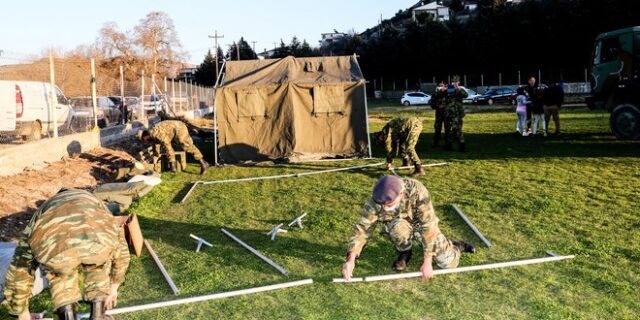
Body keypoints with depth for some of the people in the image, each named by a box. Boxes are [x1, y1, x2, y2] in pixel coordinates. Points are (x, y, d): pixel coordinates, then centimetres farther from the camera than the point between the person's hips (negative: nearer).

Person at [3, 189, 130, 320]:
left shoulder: (41, 215, 43)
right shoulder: (94, 203, 45)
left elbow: (19, 267, 47)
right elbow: (121, 249, 51)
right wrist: (113, 287, 65)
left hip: (57, 248, 0)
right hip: (98, 242, 1)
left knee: (60, 270, 36)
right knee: (98, 264, 37)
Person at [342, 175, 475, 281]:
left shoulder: (417, 191, -37)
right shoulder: (375, 202, -31)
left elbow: (428, 226, -35)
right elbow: (362, 228, -29)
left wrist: (427, 262, -35)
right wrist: (351, 260, -42)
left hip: (421, 224, -1)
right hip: (399, 226, 1)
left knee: (449, 263, -9)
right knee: (399, 226, -35)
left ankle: (455, 246, 27)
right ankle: (404, 254, -3)